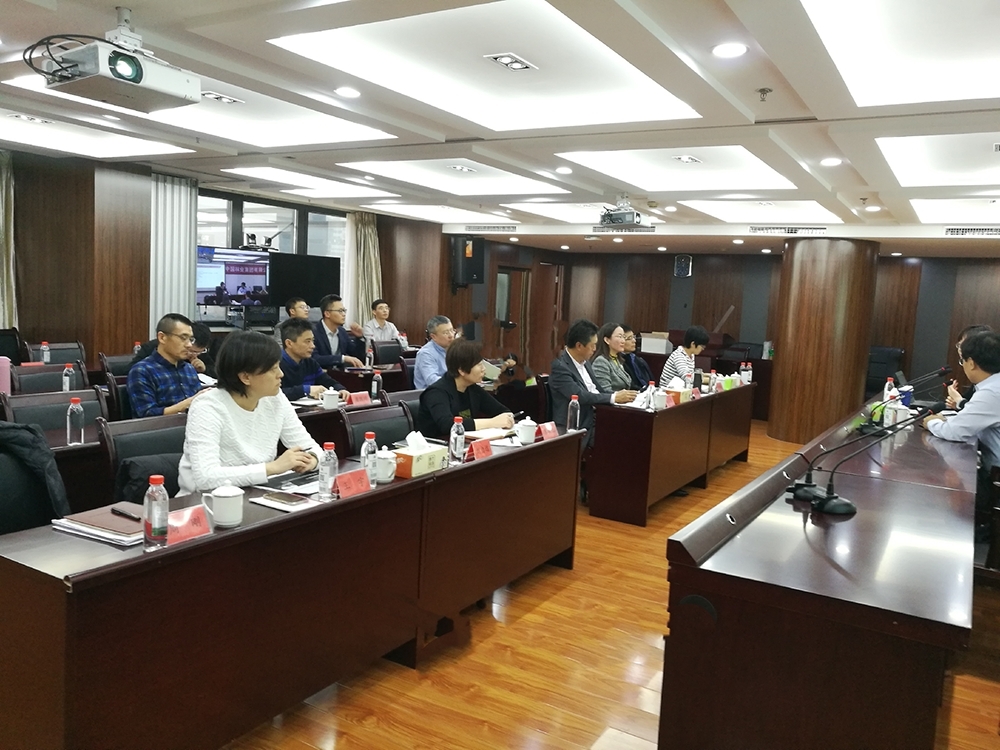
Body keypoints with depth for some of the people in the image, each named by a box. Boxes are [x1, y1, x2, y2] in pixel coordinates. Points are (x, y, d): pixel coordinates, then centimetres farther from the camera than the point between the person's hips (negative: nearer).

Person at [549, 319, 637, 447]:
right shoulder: (560, 367, -15)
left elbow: (596, 391, 14)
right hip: (577, 427, -7)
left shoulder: (584, 361, 12)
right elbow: (581, 396, -23)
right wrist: (614, 398, -18)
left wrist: (619, 394, -4)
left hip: (594, 419, 7)